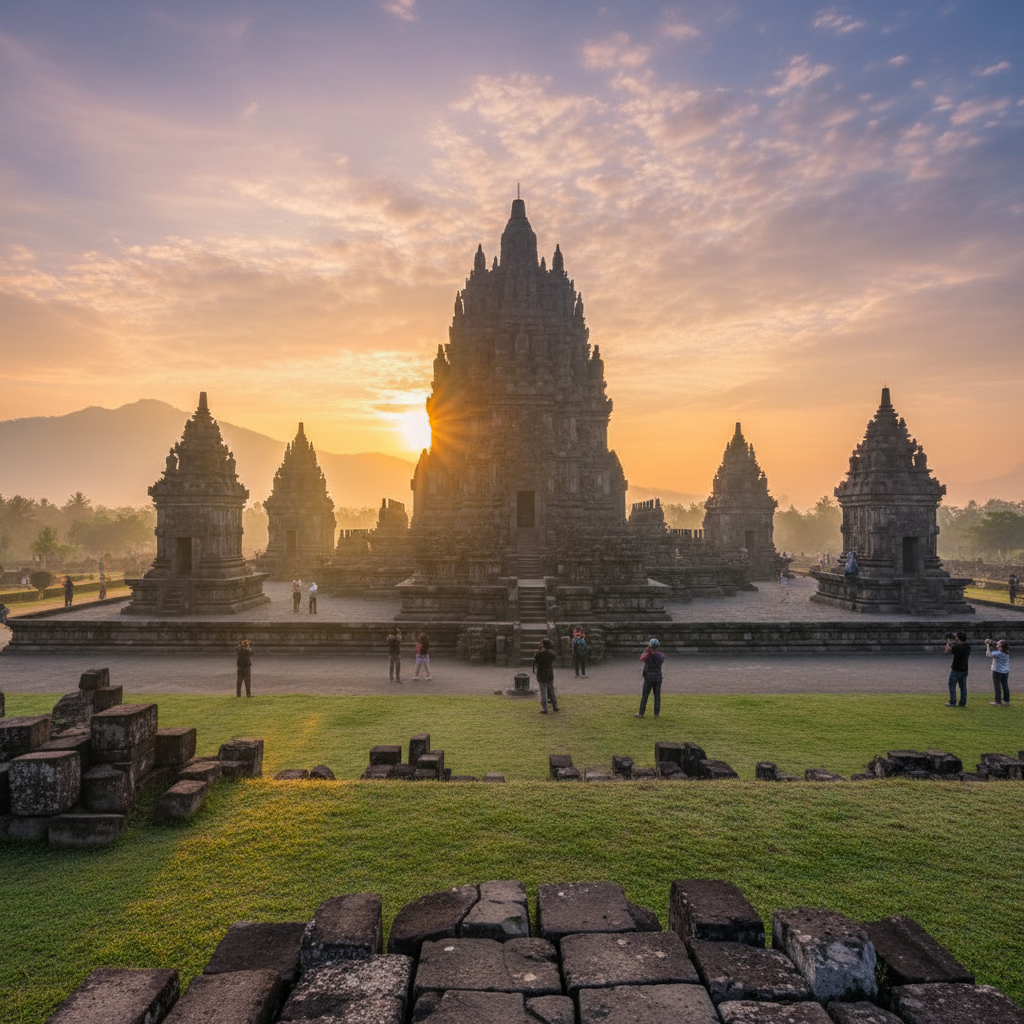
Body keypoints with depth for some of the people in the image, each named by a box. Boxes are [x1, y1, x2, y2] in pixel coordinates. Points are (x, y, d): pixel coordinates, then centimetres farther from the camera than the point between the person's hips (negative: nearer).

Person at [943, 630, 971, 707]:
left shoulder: (957, 647, -23)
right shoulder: (968, 647, 0)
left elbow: (947, 651, -13)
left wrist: (948, 643, 0)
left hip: (956, 670, -7)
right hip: (964, 669, 7)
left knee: (952, 685, 4)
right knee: (963, 686, 12)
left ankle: (952, 702, 6)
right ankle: (963, 702, 16)